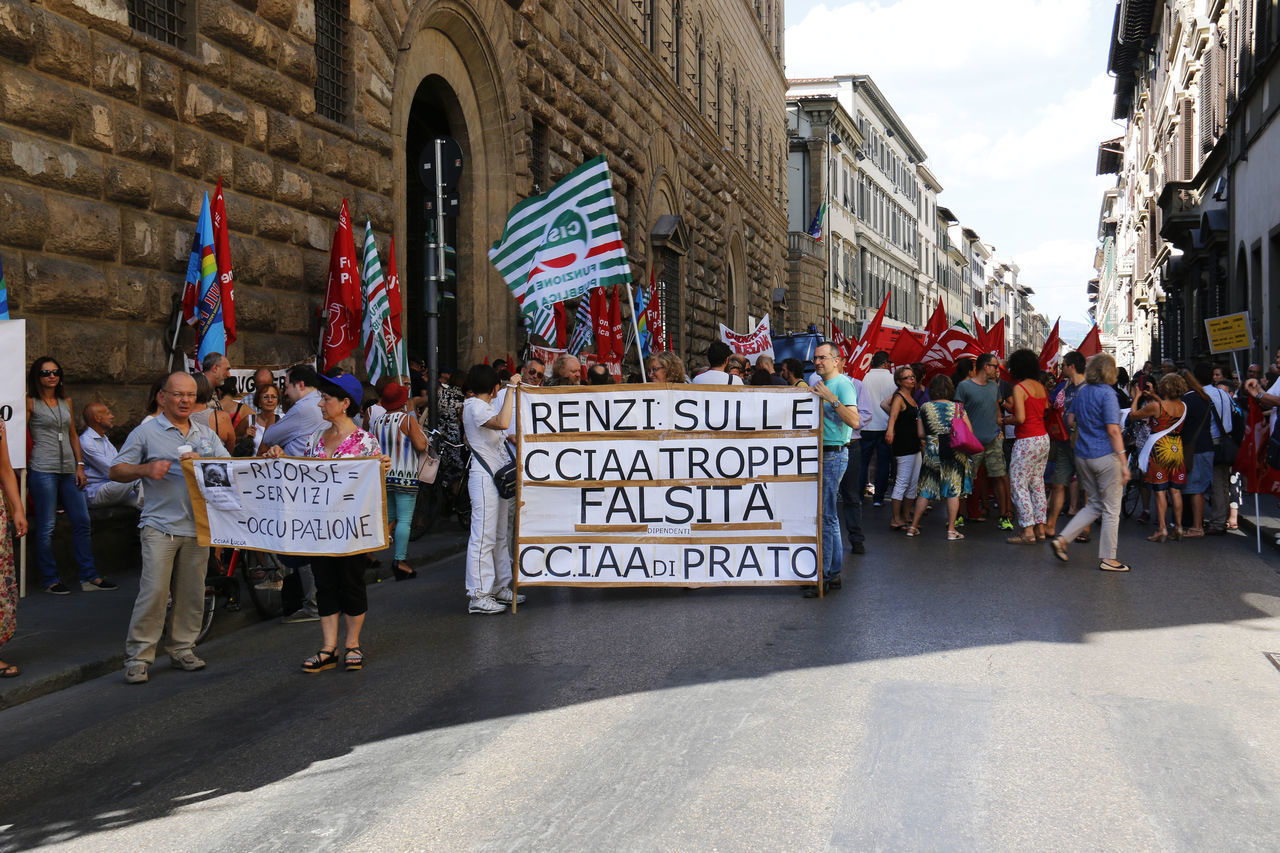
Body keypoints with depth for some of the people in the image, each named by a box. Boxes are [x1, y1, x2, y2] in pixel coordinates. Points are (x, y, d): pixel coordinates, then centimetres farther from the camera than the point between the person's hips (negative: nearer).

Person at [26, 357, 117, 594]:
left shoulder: (66, 401, 15)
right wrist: (24, 466, -10)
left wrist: (80, 465, 11)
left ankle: (89, 576, 10)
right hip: (43, 469, -6)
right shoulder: (30, 402, -1)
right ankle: (50, 579, 8)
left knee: (82, 521, 4)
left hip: (68, 468, 6)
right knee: (46, 526, -2)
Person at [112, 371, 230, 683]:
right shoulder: (146, 433, 5)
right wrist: (145, 469, -15)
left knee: (191, 593, 8)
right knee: (154, 591, -9)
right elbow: (117, 471, 4)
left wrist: (200, 462, -9)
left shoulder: (206, 435, 16)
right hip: (160, 526, -4)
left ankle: (182, 649, 20)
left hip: (198, 526, 4)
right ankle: (138, 657, -1)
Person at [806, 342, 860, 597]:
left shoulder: (842, 384, -11)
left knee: (825, 516, -9)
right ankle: (833, 573, 20)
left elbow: (854, 421, -24)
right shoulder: (821, 384, 17)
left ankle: (823, 577, -6)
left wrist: (832, 399, -29)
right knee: (829, 516, 13)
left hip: (833, 455, -10)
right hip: (821, 454, 10)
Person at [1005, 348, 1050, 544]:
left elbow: (1020, 418, -20)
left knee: (1018, 484, -2)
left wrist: (1007, 420, 1)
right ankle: (1040, 529, 15)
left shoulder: (1019, 388, -12)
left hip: (1027, 441, -8)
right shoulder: (1041, 388, 10)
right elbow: (1045, 413, 14)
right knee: (1037, 484, 13)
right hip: (1043, 438, 8)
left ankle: (1028, 532, -5)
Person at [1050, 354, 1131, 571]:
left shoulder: (1081, 392, 7)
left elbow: (1071, 419, 17)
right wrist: (1124, 462, -16)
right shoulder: (1107, 393, -14)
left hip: (1083, 456, 7)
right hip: (1105, 456, -7)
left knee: (1094, 505, 18)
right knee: (1111, 510, 4)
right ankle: (1107, 558, 8)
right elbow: (1113, 430, -18)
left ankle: (1062, 538, 7)